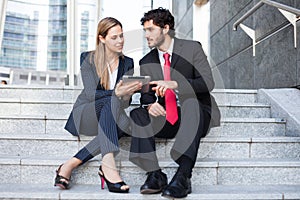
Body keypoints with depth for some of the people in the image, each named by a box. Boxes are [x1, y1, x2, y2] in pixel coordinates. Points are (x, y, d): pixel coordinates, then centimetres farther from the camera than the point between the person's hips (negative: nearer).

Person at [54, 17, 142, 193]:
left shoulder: (127, 63, 11)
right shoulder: (88, 59, 0)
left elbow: (126, 102, 2)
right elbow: (91, 94, -13)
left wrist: (129, 91, -23)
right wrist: (115, 93, -31)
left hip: (110, 118, 3)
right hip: (84, 116, -3)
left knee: (127, 123, -33)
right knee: (111, 101, -35)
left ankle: (72, 163, -31)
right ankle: (108, 165, -50)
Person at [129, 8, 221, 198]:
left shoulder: (192, 48, -3)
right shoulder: (146, 61, 9)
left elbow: (208, 83, -14)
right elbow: (146, 94, 5)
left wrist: (176, 84, -31)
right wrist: (150, 104, -21)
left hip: (197, 114, -3)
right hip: (165, 120, 4)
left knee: (190, 101, -37)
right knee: (137, 114, -22)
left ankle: (183, 176, -42)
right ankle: (155, 175, -27)